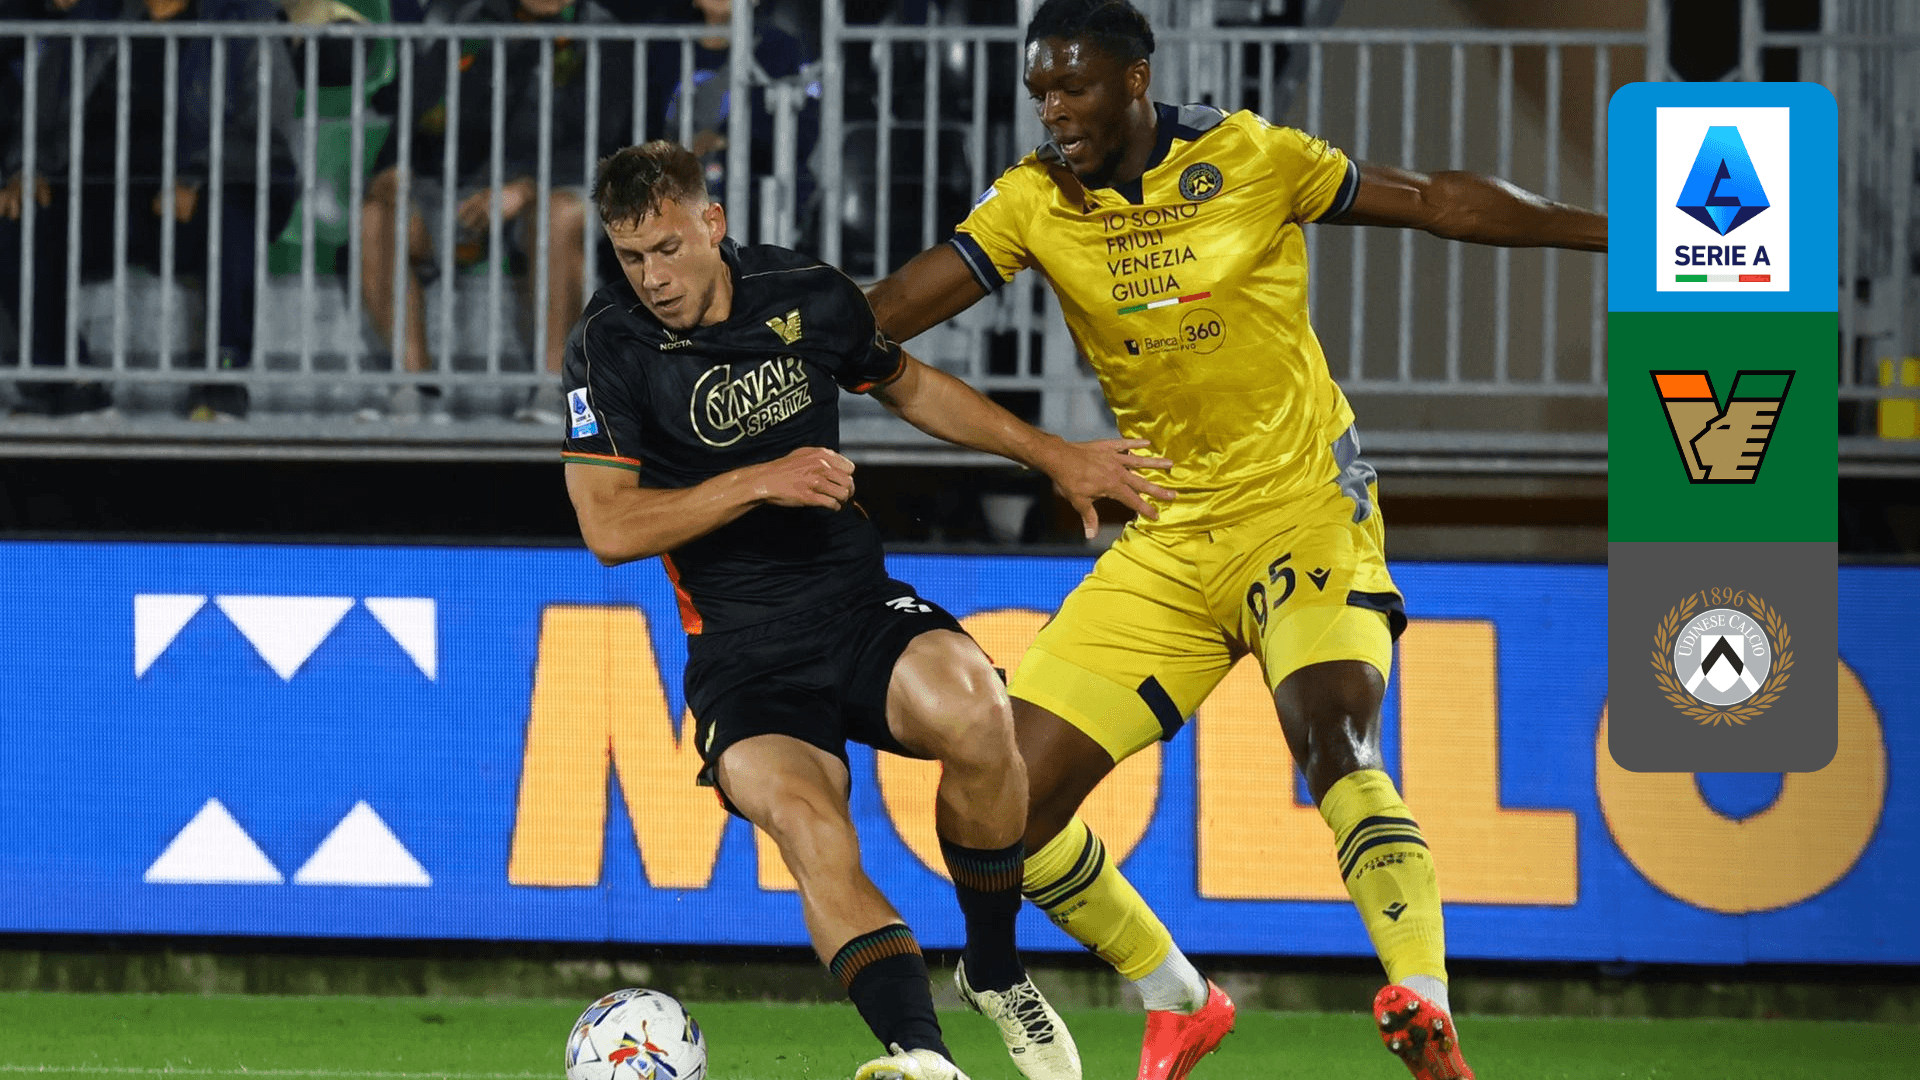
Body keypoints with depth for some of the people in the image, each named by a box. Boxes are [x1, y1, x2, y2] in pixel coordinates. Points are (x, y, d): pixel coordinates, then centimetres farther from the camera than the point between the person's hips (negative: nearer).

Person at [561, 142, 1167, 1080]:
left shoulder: (807, 297, 2)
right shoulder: (610, 348, -7)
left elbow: (910, 387, 22)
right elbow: (607, 528, -12)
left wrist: (1054, 458, 25)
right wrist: (760, 483, -18)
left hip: (858, 605, 2)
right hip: (738, 645, -2)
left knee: (974, 713, -29)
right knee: (801, 817, -32)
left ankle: (994, 972, -4)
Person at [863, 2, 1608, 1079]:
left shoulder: (1248, 159, -6)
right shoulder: (1034, 205, 1)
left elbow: (1435, 200, 2)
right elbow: (893, 308, -3)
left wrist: (1617, 230, 4)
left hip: (1303, 514, -4)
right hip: (1165, 546, 5)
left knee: (1333, 739, -33)